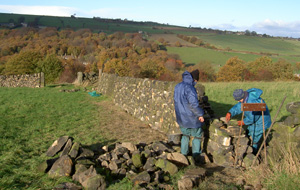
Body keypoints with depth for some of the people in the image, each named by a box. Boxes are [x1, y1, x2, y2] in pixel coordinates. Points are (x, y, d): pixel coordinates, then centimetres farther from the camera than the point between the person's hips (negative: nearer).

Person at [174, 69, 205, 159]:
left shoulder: (177, 86, 2)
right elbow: (193, 104, -25)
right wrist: (200, 114, -14)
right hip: (191, 118, -7)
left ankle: (183, 154, 28)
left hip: (181, 117, 7)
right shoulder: (189, 88, -23)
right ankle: (196, 156, 18)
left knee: (185, 135, 23)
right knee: (197, 136, 12)